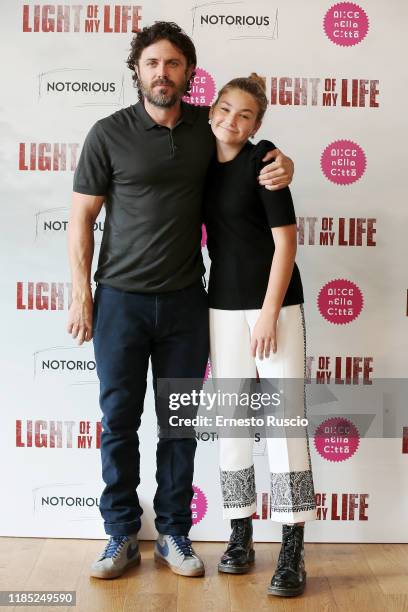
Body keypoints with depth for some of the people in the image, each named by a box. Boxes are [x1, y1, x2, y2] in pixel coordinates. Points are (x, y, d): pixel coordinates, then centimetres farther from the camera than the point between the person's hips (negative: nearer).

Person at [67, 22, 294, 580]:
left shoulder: (206, 126, 5)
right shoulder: (109, 133, -3)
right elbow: (82, 217, 0)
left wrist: (282, 164, -1)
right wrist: (81, 295, -5)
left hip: (185, 300, 2)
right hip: (121, 299, -2)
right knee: (119, 419, 5)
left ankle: (174, 534, 23)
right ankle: (122, 535, 21)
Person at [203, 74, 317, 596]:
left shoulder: (262, 160, -7)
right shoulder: (203, 165, 8)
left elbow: (286, 240, -10)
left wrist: (269, 313, -14)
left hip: (275, 303, -5)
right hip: (223, 305, 5)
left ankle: (292, 551, 1)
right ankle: (240, 537, 19)